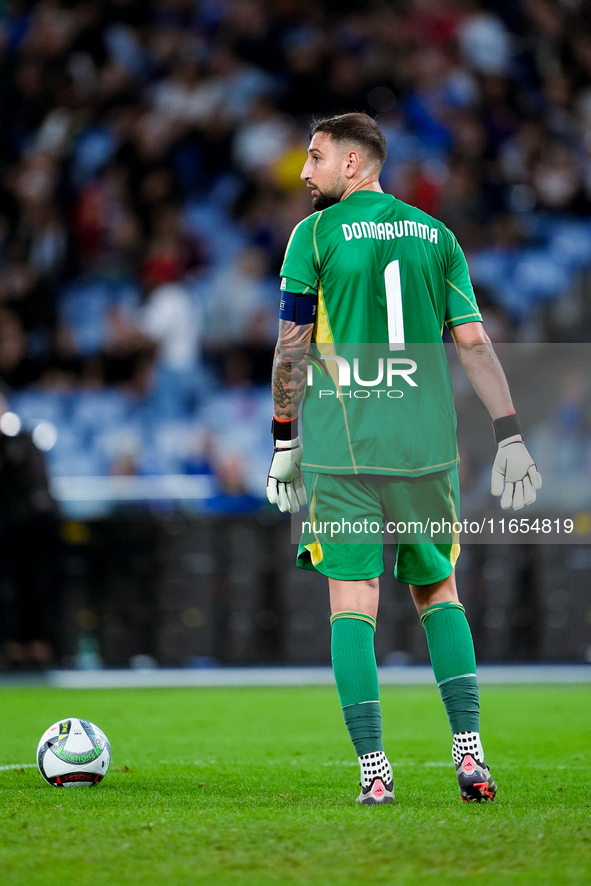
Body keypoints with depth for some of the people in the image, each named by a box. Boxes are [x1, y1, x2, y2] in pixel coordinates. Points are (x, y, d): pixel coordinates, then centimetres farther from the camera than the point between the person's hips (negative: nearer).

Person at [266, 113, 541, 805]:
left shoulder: (315, 234, 0)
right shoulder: (436, 236, 10)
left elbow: (292, 346, -1)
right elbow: (473, 341, 4)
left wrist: (283, 443, 6)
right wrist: (510, 437, 4)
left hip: (342, 446, -3)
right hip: (427, 447, 3)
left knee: (352, 601, 0)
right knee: (437, 591, 15)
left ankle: (373, 770, -7)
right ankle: (469, 753, 4)